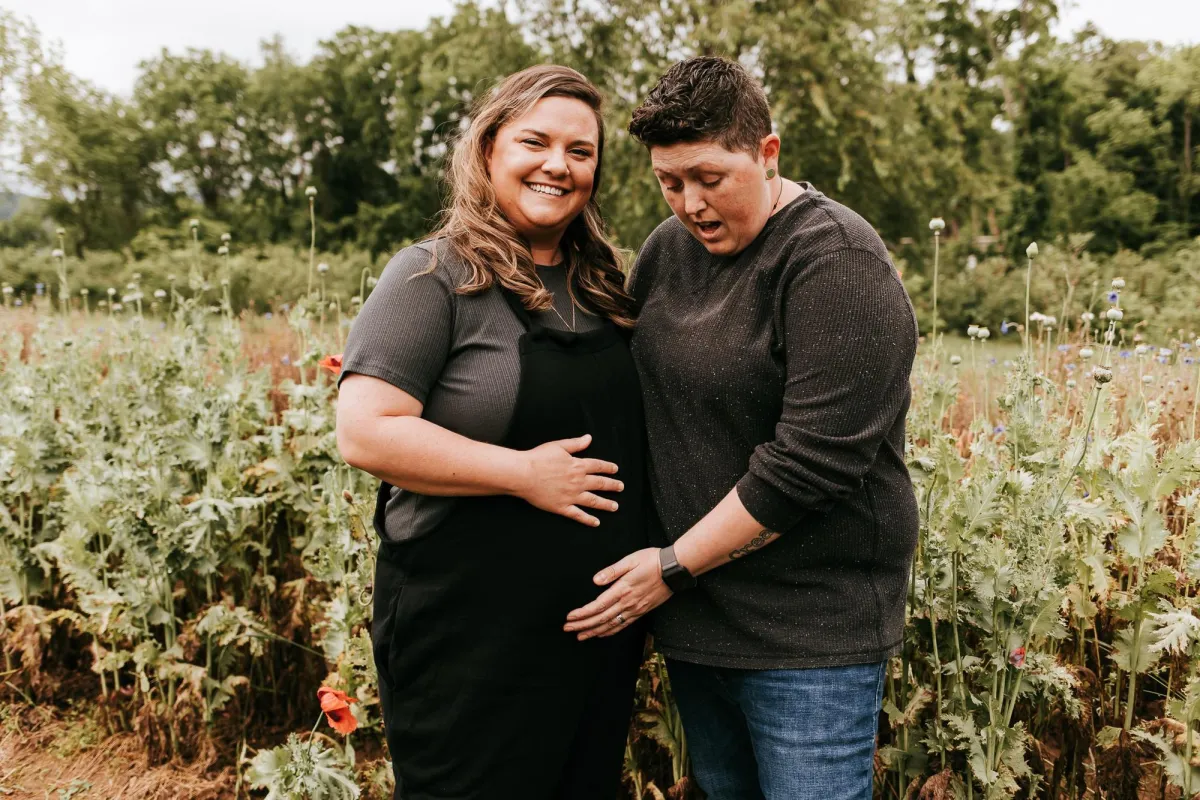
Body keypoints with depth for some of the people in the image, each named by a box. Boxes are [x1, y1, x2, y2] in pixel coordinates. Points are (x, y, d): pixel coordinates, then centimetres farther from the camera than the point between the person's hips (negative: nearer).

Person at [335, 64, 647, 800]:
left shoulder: (603, 283, 9)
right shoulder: (435, 276, -11)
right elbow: (366, 433, -19)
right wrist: (525, 474, -21)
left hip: (602, 625, 7)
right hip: (471, 640, -6)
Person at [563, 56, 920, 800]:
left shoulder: (835, 261, -16)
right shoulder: (670, 247, 6)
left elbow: (809, 461, -22)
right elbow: (639, 390, 15)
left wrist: (676, 568, -15)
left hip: (809, 634, -7)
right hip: (690, 619, 7)